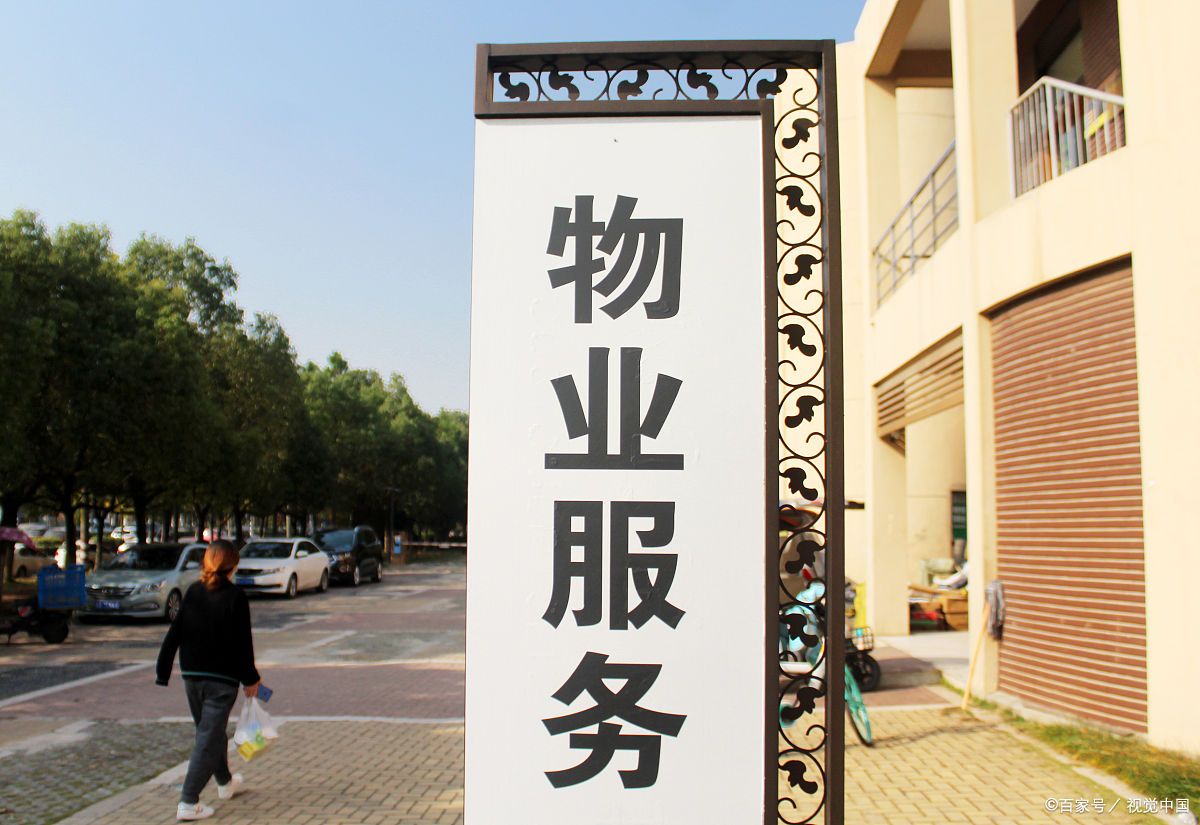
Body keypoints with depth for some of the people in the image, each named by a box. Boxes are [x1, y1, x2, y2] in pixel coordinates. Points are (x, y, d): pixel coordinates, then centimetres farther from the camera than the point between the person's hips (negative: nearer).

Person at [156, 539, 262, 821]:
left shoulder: (192, 592, 3)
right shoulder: (235, 597, -12)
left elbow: (175, 632, 3)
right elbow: (242, 642, -10)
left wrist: (164, 669, 10)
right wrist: (250, 679, -1)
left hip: (192, 674, 6)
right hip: (222, 678, -6)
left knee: (211, 731, 22)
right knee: (209, 737, -2)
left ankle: (225, 782, 40)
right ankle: (188, 803, -6)